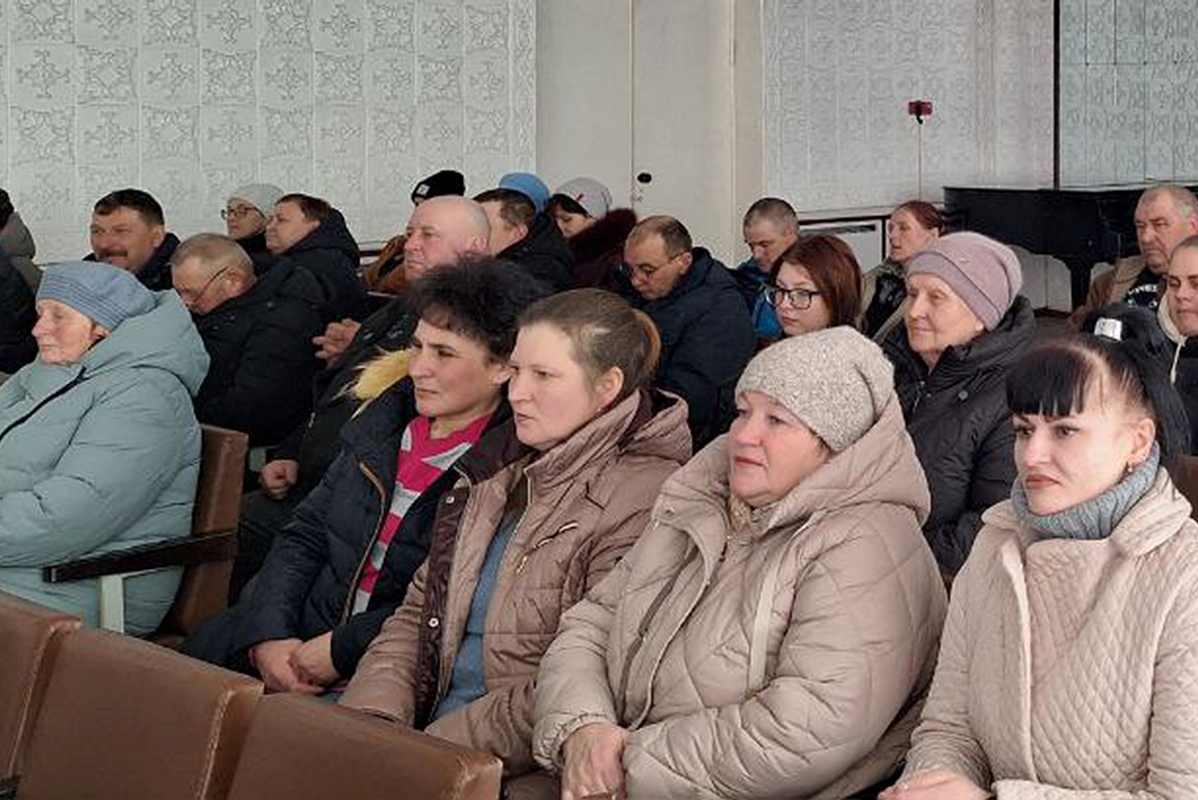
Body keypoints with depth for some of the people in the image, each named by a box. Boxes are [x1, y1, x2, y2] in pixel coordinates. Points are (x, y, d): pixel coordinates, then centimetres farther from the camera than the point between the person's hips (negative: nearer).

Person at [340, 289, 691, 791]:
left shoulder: (642, 501, -13)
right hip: (430, 722, 7)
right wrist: (372, 717, -5)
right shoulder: (501, 471, 14)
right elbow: (417, 610, 13)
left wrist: (436, 749, -18)